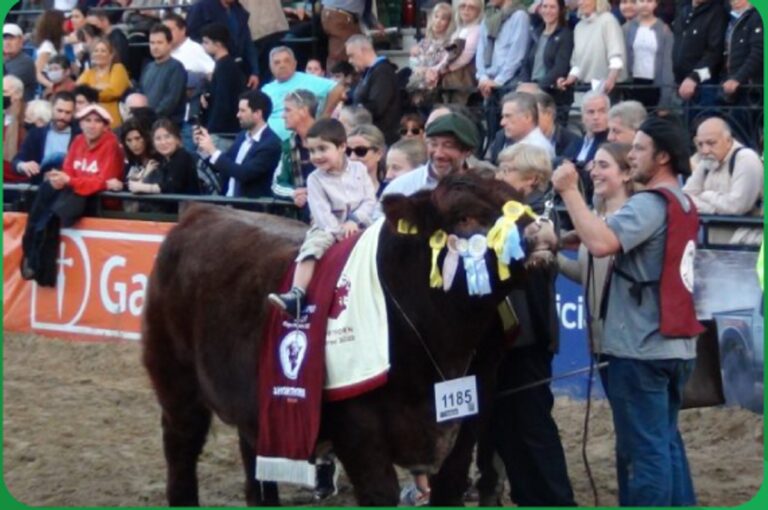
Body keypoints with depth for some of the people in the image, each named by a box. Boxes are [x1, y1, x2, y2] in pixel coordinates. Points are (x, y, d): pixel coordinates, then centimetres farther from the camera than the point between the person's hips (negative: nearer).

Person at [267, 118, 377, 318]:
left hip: (359, 224, 1)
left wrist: (354, 221, -16)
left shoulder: (358, 169, 4)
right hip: (328, 226, -1)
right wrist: (337, 231, -22)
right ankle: (296, 295, -38)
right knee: (311, 246, -27)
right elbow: (321, 211, -9)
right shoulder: (315, 179, 1)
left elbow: (370, 200, -1)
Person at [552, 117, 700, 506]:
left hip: (640, 347, -9)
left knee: (643, 449, -6)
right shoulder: (684, 206, 16)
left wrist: (569, 191, -21)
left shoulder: (649, 204, -15)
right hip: (676, 344, 9)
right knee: (666, 442, 15)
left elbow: (601, 243, -30)